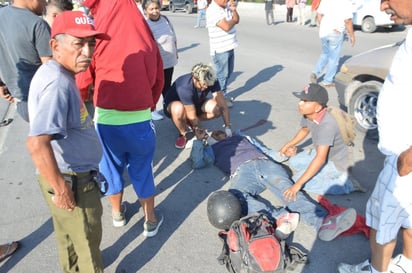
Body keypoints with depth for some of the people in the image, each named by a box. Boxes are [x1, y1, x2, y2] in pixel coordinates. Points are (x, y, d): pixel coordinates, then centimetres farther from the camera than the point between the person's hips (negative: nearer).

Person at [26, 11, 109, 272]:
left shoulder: (56, 73, 3)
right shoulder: (57, 83, -30)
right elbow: (37, 144, -39)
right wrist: (61, 188, -28)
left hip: (69, 174, 9)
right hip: (73, 181, -9)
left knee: (69, 235, 29)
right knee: (87, 240, 15)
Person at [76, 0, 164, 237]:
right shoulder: (144, 32, 4)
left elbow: (83, 80, -1)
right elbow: (158, 78, 8)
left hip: (107, 118, -1)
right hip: (140, 118, 2)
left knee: (112, 167, 21)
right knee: (142, 170, 17)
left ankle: (117, 213, 41)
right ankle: (151, 221, 31)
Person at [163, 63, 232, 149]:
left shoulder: (211, 81, -24)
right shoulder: (185, 87, -38)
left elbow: (223, 105, -24)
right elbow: (192, 116, -34)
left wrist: (228, 127, -32)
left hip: (196, 103, 5)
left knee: (217, 108, -22)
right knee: (179, 109, -42)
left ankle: (190, 122, 2)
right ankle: (184, 134, -11)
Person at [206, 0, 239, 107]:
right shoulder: (213, 10, -21)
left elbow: (237, 21, 10)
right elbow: (226, 26, -29)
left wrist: (234, 10, -8)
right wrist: (233, 20, -8)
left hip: (229, 46, 9)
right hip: (220, 49, -9)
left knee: (228, 72, 20)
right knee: (222, 74, 3)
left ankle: (223, 94, 36)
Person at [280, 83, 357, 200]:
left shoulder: (327, 124, -37)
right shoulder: (307, 114, -14)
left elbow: (320, 159, -40)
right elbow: (305, 130, 12)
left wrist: (298, 184, -41)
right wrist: (288, 145, 11)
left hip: (337, 162, -8)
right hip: (323, 153, 8)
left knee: (298, 179, -13)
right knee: (293, 162, 10)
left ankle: (342, 183, -7)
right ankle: (329, 175, 11)